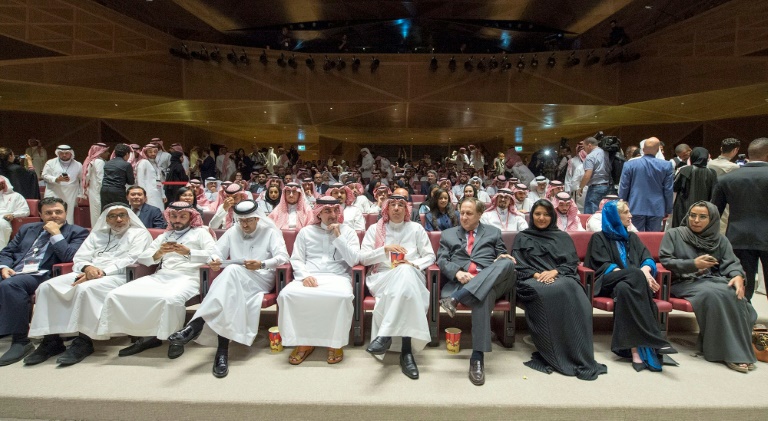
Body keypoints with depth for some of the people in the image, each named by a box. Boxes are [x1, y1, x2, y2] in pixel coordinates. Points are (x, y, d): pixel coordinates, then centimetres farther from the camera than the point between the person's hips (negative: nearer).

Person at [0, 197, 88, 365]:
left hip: (42, 276, -5)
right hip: (14, 273, 6)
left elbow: (69, 257, -7)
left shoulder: (77, 232, 7)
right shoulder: (27, 229, 24)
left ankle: (20, 341, -26)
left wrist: (56, 233, -6)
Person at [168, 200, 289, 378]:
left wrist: (262, 264, -24)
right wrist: (215, 260, -14)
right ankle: (222, 351, -45)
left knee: (233, 270, -38)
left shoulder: (270, 232, 10)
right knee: (228, 295, -37)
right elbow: (217, 252, 13)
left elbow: (283, 257, -4)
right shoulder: (233, 232, 22)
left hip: (261, 280, -3)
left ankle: (196, 324, -45)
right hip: (235, 282, 4)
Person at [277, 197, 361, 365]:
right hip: (309, 277, 2)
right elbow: (296, 259, 9)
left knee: (342, 296, -37)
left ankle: (336, 343, -14)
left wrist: (338, 236, -7)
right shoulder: (306, 231, 15)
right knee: (287, 293, -28)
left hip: (338, 277, -2)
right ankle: (303, 342, -11)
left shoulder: (348, 232, 10)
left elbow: (353, 261, -1)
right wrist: (304, 276, -11)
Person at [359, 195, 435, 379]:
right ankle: (406, 351, -41)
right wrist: (385, 249, -9)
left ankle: (385, 335, -44)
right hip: (383, 278, -1)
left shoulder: (416, 228, 15)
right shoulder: (375, 229, 14)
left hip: (411, 276, 1)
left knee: (406, 271, -40)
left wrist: (413, 264, -9)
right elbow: (363, 258, 5)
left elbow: (430, 256, 11)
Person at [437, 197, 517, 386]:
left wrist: (505, 257, -6)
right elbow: (441, 260, 11)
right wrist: (457, 272, -12)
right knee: (483, 298, -41)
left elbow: (503, 257, 22)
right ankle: (477, 356, -40)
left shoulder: (493, 232, 26)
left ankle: (456, 298, -47)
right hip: (460, 281, -2)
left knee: (507, 263, -36)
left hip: (490, 281, 2)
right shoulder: (448, 234, 24)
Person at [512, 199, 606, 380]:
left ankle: (578, 356, -34)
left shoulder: (562, 237, 25)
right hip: (533, 280, -1)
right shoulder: (521, 238, 21)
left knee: (570, 289, -36)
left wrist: (554, 271, -9)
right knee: (548, 293, -38)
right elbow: (518, 265, 8)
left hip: (561, 278, 2)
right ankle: (554, 356, -33)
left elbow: (572, 262, 11)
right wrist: (536, 274, -11)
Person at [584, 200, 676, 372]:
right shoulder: (599, 238, 12)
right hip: (608, 283, -3)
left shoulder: (632, 237, 26)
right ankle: (655, 340, -40)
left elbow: (648, 259, 11)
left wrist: (645, 270, -15)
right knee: (635, 274, -36)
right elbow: (604, 266, -3)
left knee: (624, 288, -36)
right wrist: (638, 274, -16)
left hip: (633, 283, 3)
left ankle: (635, 350, -47)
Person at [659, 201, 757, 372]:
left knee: (734, 295, -29)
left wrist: (738, 276, -18)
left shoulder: (720, 240, 17)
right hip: (685, 282, -4)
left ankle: (741, 349, -19)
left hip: (713, 280, 4)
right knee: (713, 295, -34)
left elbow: (731, 263, 4)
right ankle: (727, 351, -26)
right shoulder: (673, 235, 7)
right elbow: (665, 261, -3)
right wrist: (693, 264, -13)